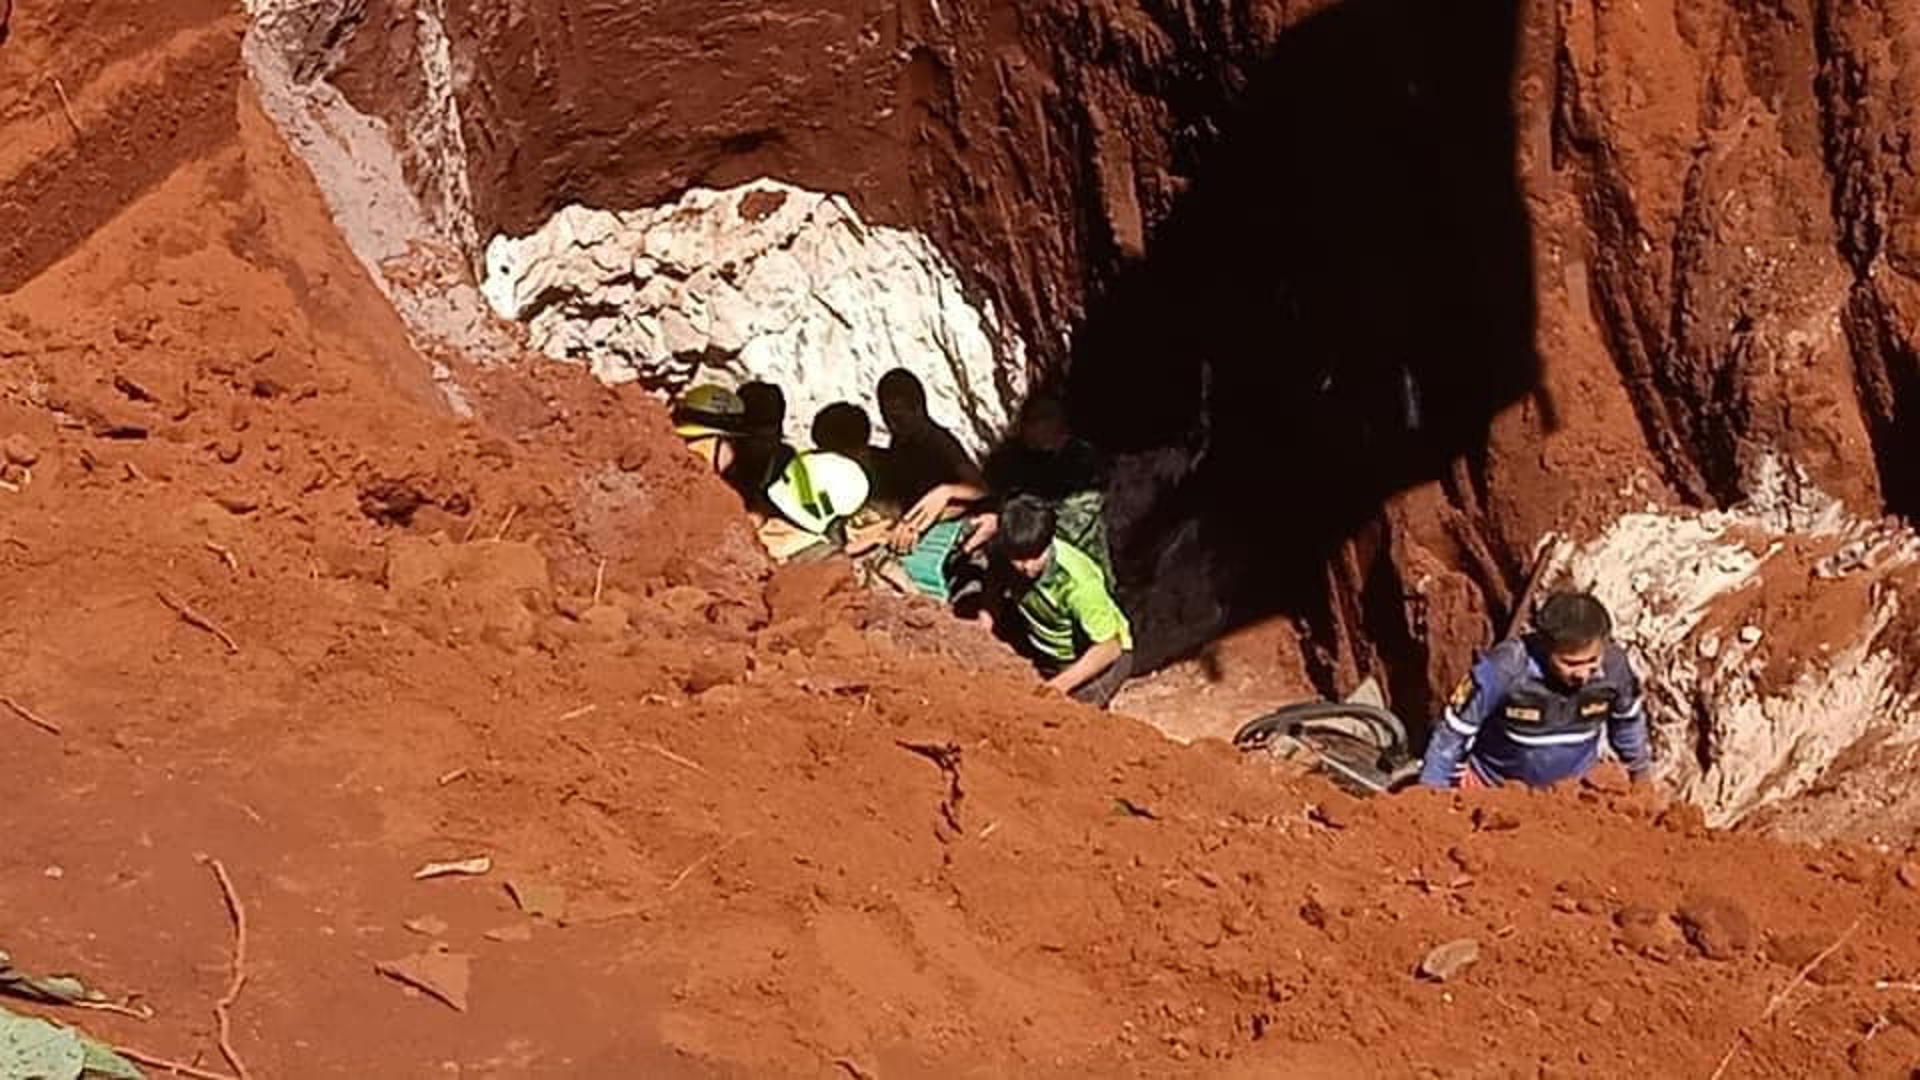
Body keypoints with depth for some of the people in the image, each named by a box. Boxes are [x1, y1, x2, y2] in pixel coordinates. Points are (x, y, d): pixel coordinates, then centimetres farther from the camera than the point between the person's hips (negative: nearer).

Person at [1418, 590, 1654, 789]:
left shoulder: (1613, 664, -24)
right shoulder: (1504, 669, -35)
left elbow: (1628, 718, 0)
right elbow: (1453, 732, -22)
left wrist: (1641, 768, 15)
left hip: (1569, 791, 3)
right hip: (1493, 786, -3)